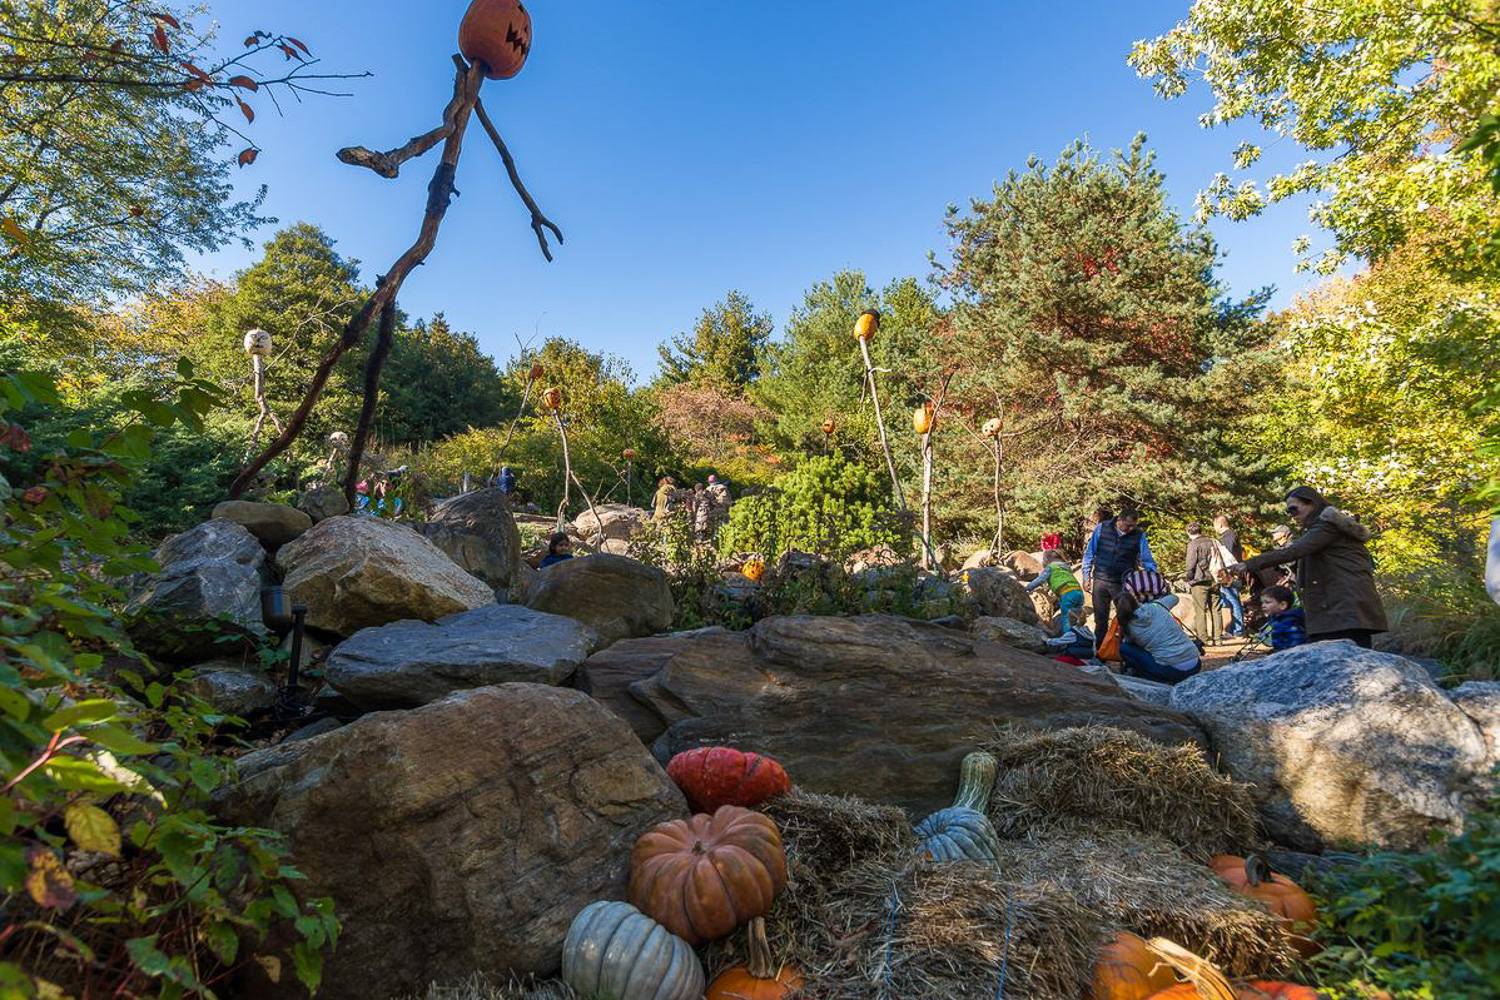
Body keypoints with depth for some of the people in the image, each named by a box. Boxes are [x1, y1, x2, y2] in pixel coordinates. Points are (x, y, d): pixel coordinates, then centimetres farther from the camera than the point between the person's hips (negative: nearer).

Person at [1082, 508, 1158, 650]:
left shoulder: (1139, 535, -5)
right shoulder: (1102, 528, -5)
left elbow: (1147, 560, -4)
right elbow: (1089, 553, 1)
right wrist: (1086, 577, 0)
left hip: (1124, 584, 0)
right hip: (1100, 581, 0)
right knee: (1100, 620, 10)